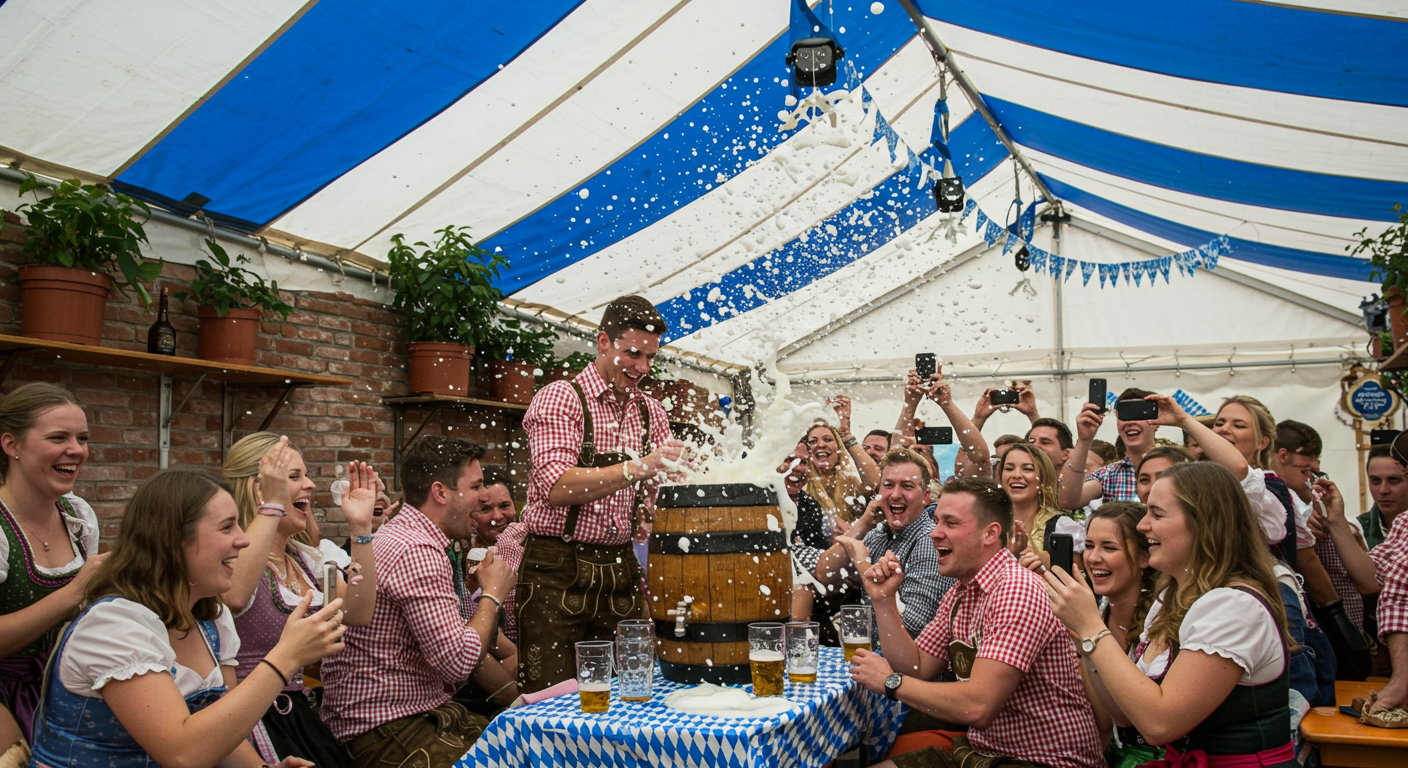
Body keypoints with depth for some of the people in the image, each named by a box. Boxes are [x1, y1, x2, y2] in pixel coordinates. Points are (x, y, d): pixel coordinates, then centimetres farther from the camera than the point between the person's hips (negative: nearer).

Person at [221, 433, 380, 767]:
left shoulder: (307, 560, 11)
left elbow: (357, 614, -4)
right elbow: (233, 596, -36)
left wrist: (361, 527, -10)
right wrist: (272, 504, -34)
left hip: (298, 713, 7)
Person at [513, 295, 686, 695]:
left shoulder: (652, 411, 13)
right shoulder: (560, 398, -6)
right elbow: (557, 487, -19)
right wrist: (637, 467, -28)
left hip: (622, 570, 5)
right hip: (557, 571, -5)